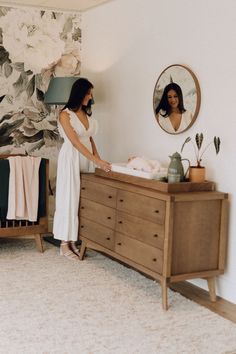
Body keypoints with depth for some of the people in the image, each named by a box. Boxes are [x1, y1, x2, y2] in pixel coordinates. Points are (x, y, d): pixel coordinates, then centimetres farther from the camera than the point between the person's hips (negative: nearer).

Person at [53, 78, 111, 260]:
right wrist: (96, 160, -23)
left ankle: (74, 240, 14)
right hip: (71, 159, -7)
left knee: (84, 198, 6)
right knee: (69, 198, -4)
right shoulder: (65, 114, -12)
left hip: (87, 159, 7)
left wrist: (98, 159, 5)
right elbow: (75, 142, -19)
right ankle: (65, 244, 3)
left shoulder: (87, 114, 11)